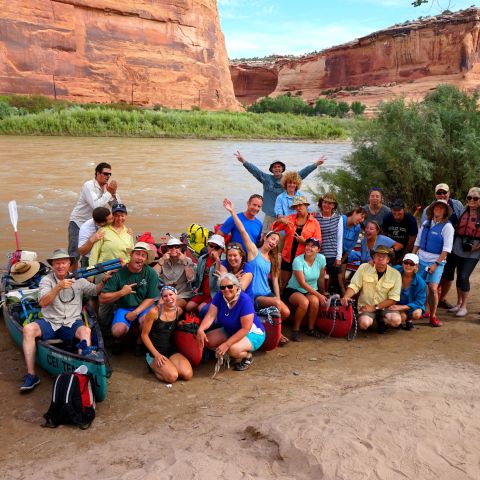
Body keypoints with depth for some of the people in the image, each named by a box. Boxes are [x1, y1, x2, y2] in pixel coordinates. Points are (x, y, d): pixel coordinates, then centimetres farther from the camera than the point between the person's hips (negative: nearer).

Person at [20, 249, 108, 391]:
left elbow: (95, 290, 0)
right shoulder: (46, 280, 3)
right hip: (50, 322, 0)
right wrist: (58, 287, -24)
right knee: (28, 329, -27)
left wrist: (104, 280, -19)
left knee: (86, 331, -32)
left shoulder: (78, 280, 10)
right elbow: (43, 303, -12)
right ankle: (31, 375, -24)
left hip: (72, 322, 0)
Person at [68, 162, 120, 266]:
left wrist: (113, 193, -16)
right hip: (78, 223, -6)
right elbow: (96, 205, -32)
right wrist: (109, 192, -24)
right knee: (74, 254, -6)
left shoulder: (107, 187, 1)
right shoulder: (89, 186, -18)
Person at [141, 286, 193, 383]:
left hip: (171, 350, 5)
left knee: (188, 375, -18)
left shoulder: (179, 311, 0)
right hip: (154, 351, -4)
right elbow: (144, 335, -8)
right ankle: (154, 367, 5)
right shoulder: (154, 312, -15)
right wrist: (156, 354, -14)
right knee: (172, 376, -26)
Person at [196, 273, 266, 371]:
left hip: (252, 333, -7)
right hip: (230, 331, 7)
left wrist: (226, 344, -34)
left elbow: (246, 328, -29)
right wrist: (200, 329, -40)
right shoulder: (219, 296, -12)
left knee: (233, 349, -35)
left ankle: (247, 356, -2)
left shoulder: (245, 300, -29)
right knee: (207, 341, -12)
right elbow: (210, 315, -19)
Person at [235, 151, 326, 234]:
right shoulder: (266, 178, 6)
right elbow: (255, 170, -3)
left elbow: (303, 172, 4)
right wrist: (244, 161, -15)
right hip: (270, 216, 0)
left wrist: (316, 164, -2)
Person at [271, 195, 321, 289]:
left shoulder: (314, 222, -3)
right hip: (287, 257, 2)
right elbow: (273, 228, 4)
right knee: (284, 284, 12)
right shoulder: (290, 218, 4)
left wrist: (304, 241, -20)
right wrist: (279, 221, -15)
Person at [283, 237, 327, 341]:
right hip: (294, 290, -3)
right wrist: (319, 295, -21)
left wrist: (323, 294, 13)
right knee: (304, 302, -34)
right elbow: (302, 284, -21)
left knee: (315, 301, -30)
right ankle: (296, 330, -13)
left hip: (312, 290, 3)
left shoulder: (321, 259, -9)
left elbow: (321, 279, 5)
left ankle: (311, 329, -7)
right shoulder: (298, 260, -20)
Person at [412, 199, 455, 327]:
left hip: (437, 261, -5)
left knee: (433, 288, -14)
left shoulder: (447, 227, -7)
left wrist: (436, 264, -15)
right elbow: (417, 242, 14)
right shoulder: (425, 224, 7)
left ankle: (433, 316, 1)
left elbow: (446, 249, -12)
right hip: (421, 260, 5)